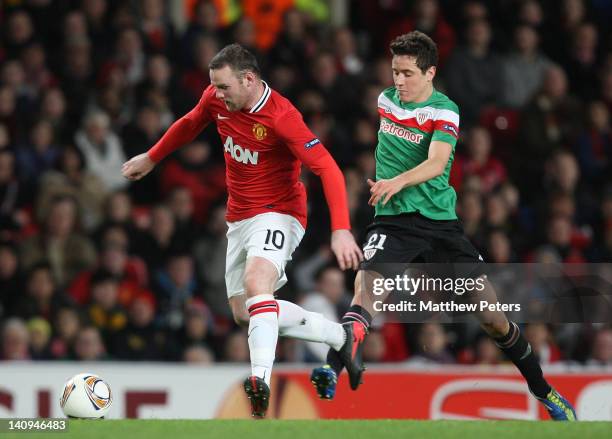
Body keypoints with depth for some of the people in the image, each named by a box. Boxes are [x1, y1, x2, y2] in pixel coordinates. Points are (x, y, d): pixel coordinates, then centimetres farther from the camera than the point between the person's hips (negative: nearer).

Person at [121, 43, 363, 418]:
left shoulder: (281, 116, -24)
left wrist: (341, 230, -36)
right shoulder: (216, 100, -3)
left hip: (278, 214, -8)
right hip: (239, 219, 8)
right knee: (244, 313, 8)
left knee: (256, 281, -35)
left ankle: (262, 378, -47)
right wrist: (151, 158, 33)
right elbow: (190, 124, 22)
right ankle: (339, 336, 21)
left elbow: (328, 169, -27)